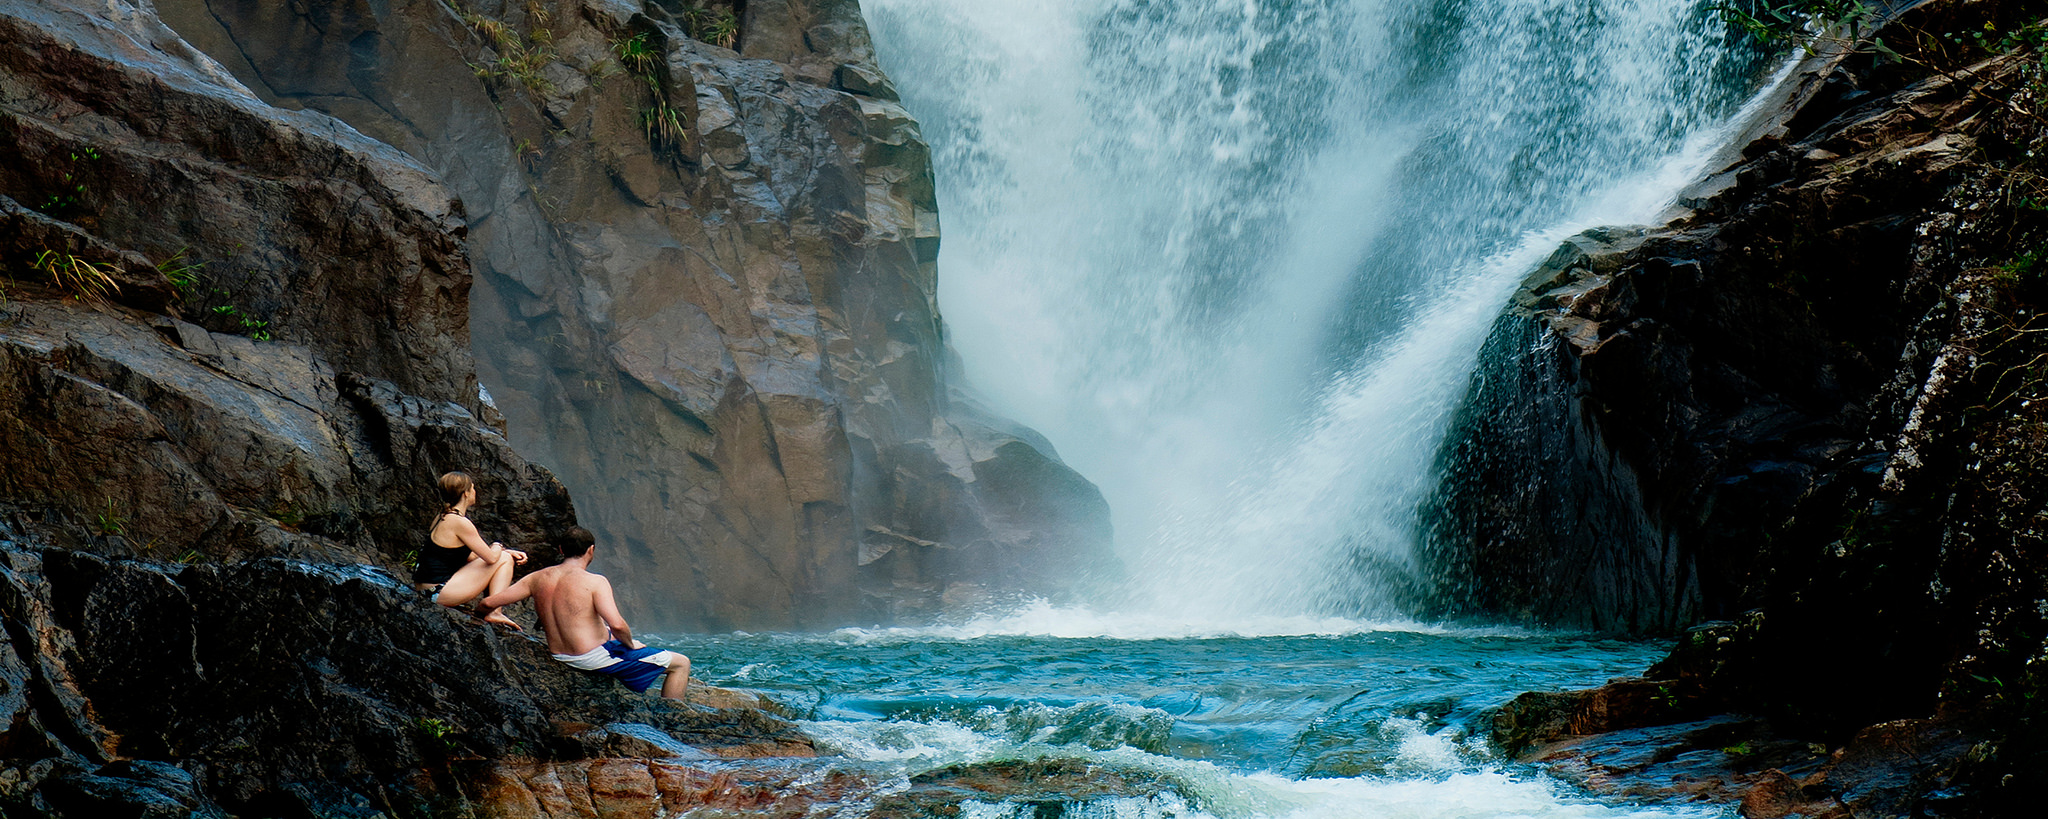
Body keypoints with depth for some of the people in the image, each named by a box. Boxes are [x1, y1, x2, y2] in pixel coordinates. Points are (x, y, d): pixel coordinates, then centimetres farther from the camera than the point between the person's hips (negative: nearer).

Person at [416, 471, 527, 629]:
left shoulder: (442, 517, 14)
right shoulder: (459, 523, -17)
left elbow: (470, 555, 22)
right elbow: (491, 557, -13)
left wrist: (507, 552, 16)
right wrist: (498, 546, 11)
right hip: (440, 594, -10)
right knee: (504, 559, -1)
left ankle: (485, 608, 11)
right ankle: (493, 612, -5)